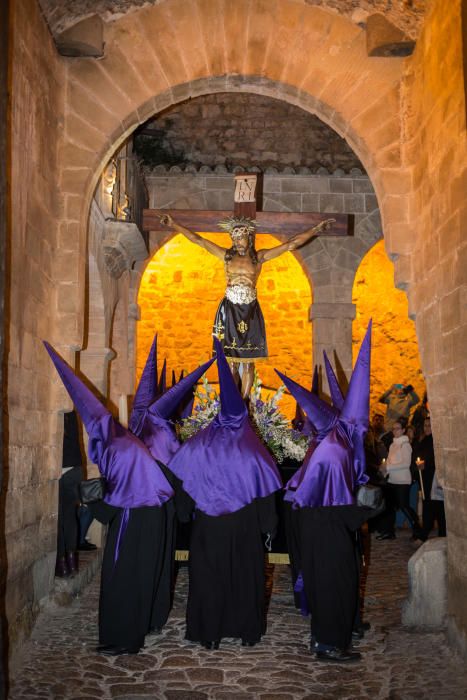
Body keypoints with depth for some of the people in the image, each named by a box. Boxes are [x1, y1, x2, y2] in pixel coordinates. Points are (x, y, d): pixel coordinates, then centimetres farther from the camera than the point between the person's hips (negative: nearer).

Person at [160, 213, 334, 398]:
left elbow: (292, 244, 1)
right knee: (231, 360, 3)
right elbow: (198, 240, 6)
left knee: (248, 360, 1)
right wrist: (173, 224, 4)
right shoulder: (227, 255, 6)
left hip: (250, 312, 0)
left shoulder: (259, 257, 3)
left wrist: (316, 229, -2)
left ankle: (244, 401, 8)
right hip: (229, 311, 0)